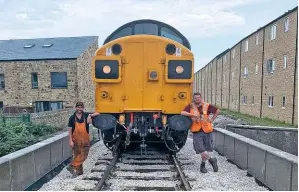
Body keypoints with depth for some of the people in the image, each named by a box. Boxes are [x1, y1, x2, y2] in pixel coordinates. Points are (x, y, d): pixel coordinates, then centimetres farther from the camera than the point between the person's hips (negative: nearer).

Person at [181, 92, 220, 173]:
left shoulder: (207, 106, 3)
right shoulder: (190, 106, 2)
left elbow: (217, 110, 11)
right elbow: (182, 113, -11)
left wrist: (212, 119, 4)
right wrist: (192, 114, -21)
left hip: (207, 130, 1)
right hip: (197, 132, -1)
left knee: (208, 149, 6)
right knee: (201, 149, -10)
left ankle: (203, 165, 27)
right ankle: (211, 159, 16)